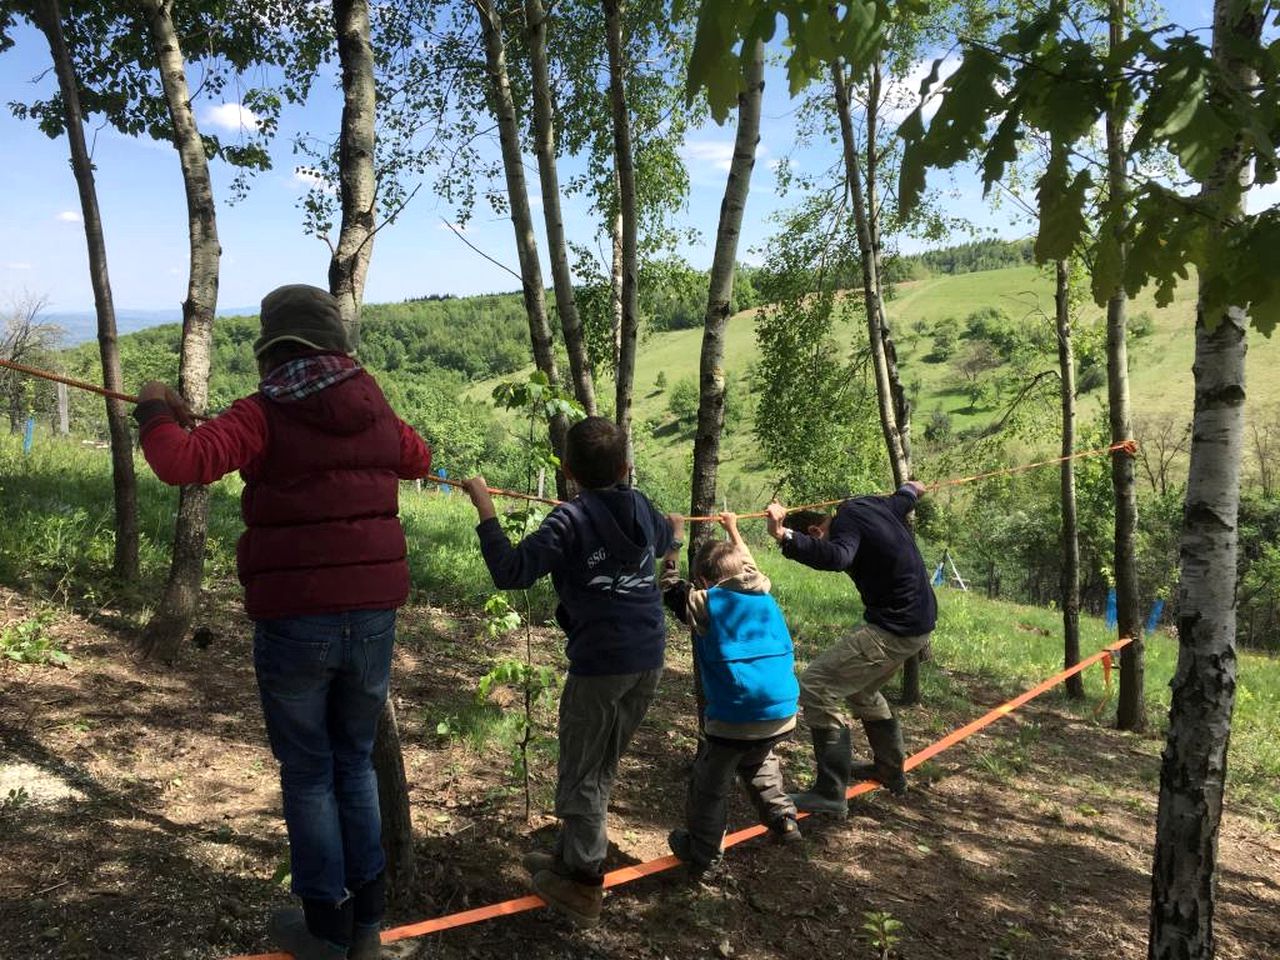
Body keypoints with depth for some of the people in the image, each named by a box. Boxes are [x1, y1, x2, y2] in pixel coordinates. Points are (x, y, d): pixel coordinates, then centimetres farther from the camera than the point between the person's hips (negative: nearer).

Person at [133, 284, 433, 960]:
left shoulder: (265, 415, -8)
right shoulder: (372, 410, 7)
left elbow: (182, 462, -19)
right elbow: (418, 458, 24)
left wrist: (155, 410, -1)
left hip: (294, 623, -4)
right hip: (373, 619, 4)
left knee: (307, 772, 13)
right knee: (355, 762, 20)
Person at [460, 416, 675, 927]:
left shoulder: (570, 520, -12)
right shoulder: (641, 508, 7)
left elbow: (510, 572, -21)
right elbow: (665, 539, 30)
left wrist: (485, 509, -15)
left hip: (600, 663, -7)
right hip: (649, 659, 7)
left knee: (581, 773, 7)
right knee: (601, 767, 19)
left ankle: (583, 884, 14)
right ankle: (570, 856, 33)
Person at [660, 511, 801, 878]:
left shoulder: (703, 603, -3)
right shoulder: (763, 594, 9)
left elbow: (669, 585, 13)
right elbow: (749, 566, 31)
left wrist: (674, 541, 20)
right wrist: (733, 530, 44)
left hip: (734, 716, -5)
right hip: (783, 711, 6)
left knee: (710, 785, 10)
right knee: (759, 763, 32)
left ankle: (701, 853, 17)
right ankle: (783, 822, 36)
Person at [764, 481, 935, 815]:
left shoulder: (846, 522, -20)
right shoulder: (865, 505, 7)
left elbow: (836, 557, -44)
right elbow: (902, 500, 30)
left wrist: (785, 537, -58)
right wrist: (911, 488, 54)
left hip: (894, 630, -11)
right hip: (919, 619, 11)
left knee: (815, 687, -13)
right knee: (860, 687, 29)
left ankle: (831, 794, -9)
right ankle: (890, 769, 44)